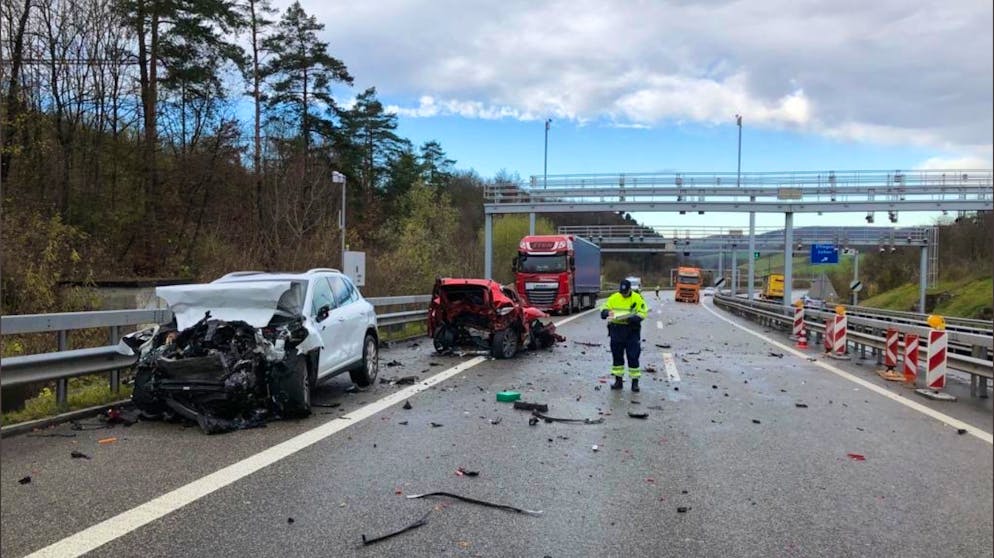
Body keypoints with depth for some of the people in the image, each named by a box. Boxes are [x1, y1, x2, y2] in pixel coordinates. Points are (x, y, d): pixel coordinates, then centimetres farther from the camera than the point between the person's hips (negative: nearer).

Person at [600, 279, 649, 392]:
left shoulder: (637, 298, -4)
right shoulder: (613, 298, 4)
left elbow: (643, 313, -9)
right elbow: (603, 309, 7)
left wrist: (631, 318, -25)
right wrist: (607, 312, -17)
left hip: (632, 331, -3)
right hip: (616, 330, 3)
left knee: (633, 357, 0)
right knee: (617, 356, 9)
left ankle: (635, 381, 9)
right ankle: (618, 380, 19)